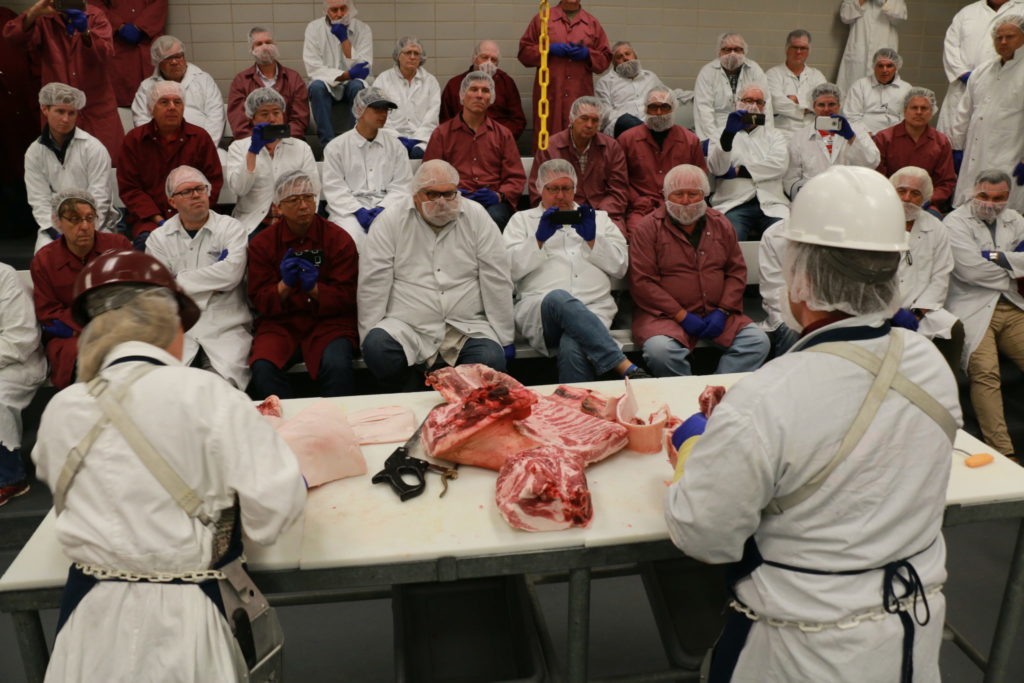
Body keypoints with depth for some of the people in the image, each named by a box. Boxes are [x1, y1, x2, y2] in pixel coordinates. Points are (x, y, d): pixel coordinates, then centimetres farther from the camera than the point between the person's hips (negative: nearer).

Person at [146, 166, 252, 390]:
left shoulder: (231, 228, 7)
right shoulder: (158, 238, 12)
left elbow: (232, 272, -11)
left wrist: (180, 281, -3)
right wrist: (211, 285, -5)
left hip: (226, 328, -1)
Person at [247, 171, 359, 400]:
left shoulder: (339, 239, 0)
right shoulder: (261, 243, 5)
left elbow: (347, 297, -3)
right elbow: (259, 301, 2)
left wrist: (314, 289, -21)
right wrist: (285, 286, -18)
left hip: (328, 322, -1)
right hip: (280, 323, 2)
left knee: (337, 365, -31)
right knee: (263, 367, -27)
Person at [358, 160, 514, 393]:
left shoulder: (477, 217, 4)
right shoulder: (390, 222, 1)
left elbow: (496, 281, 3)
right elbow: (373, 283, -1)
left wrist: (505, 338, 0)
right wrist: (369, 338, -7)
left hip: (468, 328, 0)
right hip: (406, 327, 0)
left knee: (492, 360, -28)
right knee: (376, 348, -29)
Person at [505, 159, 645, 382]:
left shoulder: (598, 218, 28)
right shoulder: (522, 220, 23)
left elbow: (620, 267, 16)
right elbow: (510, 269, 7)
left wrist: (592, 239, 2)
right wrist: (539, 238, -5)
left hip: (592, 310, 1)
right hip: (537, 308, -1)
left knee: (573, 347, -36)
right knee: (559, 298, -39)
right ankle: (627, 368, -41)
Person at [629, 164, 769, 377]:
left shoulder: (720, 225, 13)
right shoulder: (649, 228, -2)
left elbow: (737, 271, 13)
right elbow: (642, 282, -9)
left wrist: (722, 311, -4)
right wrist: (682, 315, -14)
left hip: (716, 314, 4)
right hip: (665, 315, -4)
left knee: (758, 341, -15)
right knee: (660, 351, -34)